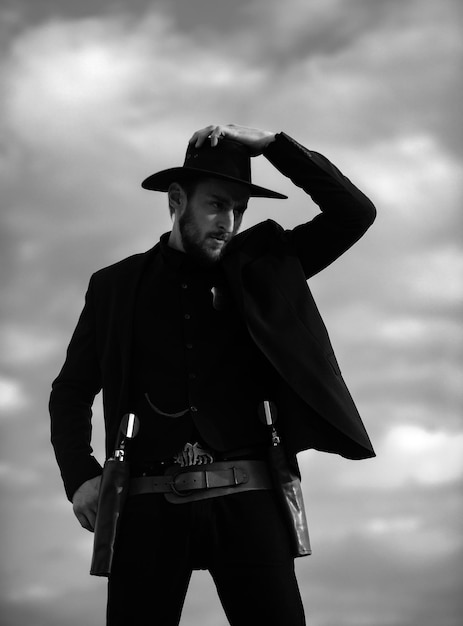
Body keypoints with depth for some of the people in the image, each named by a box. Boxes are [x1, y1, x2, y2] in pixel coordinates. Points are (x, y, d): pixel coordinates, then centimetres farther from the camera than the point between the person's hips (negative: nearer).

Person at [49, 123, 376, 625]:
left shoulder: (260, 266, 14)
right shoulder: (116, 285, 13)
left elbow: (354, 213, 8)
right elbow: (71, 390, 17)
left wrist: (272, 145, 0)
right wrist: (81, 476, 1)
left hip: (246, 498, 0)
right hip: (149, 505, 0)